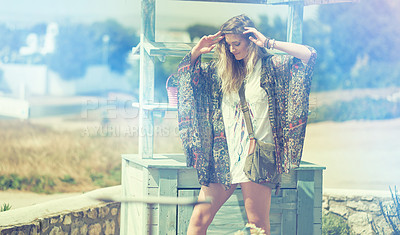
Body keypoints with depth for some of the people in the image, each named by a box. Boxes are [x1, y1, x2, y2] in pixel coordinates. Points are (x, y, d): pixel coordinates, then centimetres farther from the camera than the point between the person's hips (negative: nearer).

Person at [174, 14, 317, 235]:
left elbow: (309, 55, -10)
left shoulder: (271, 66, 1)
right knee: (199, 216, 0)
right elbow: (185, 70, 24)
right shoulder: (220, 70, 14)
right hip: (224, 157, 5)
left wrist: (269, 43, -11)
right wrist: (197, 50, 5)